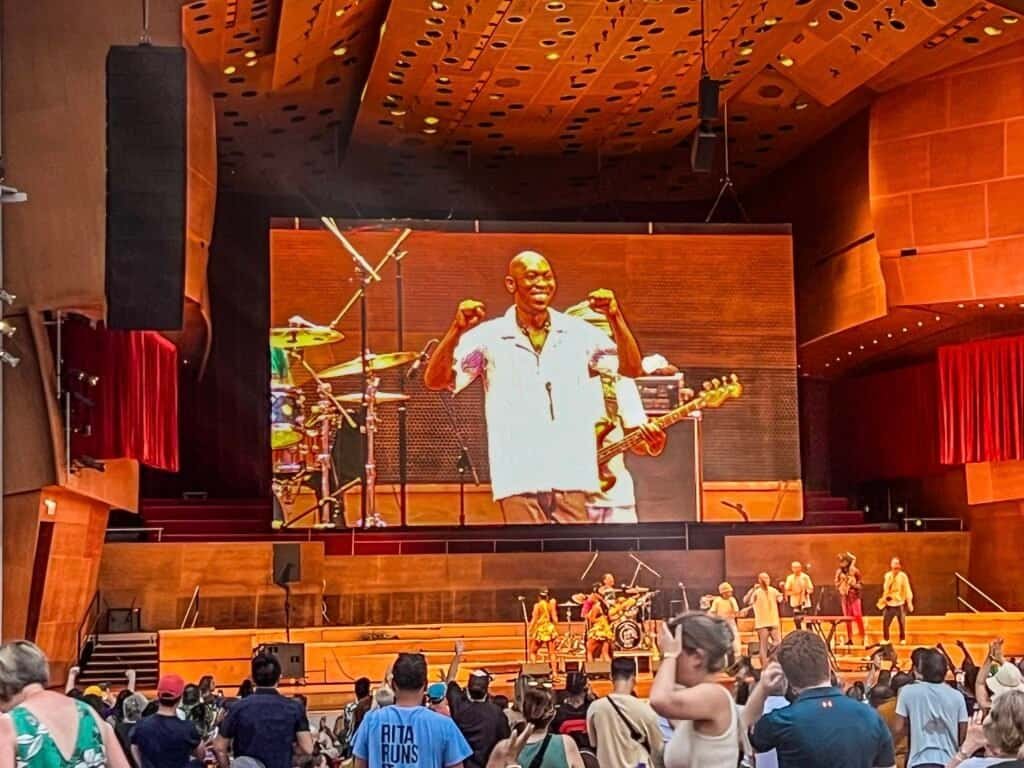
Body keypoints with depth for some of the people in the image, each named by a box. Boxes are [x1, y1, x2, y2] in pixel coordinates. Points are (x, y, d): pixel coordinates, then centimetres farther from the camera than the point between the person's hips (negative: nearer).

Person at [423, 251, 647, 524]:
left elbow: (632, 368, 5)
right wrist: (457, 331, -20)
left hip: (571, 473, 2)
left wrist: (615, 318, -9)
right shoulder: (488, 336, 0)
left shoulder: (579, 332, 8)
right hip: (519, 477, -2)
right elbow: (434, 380, -5)